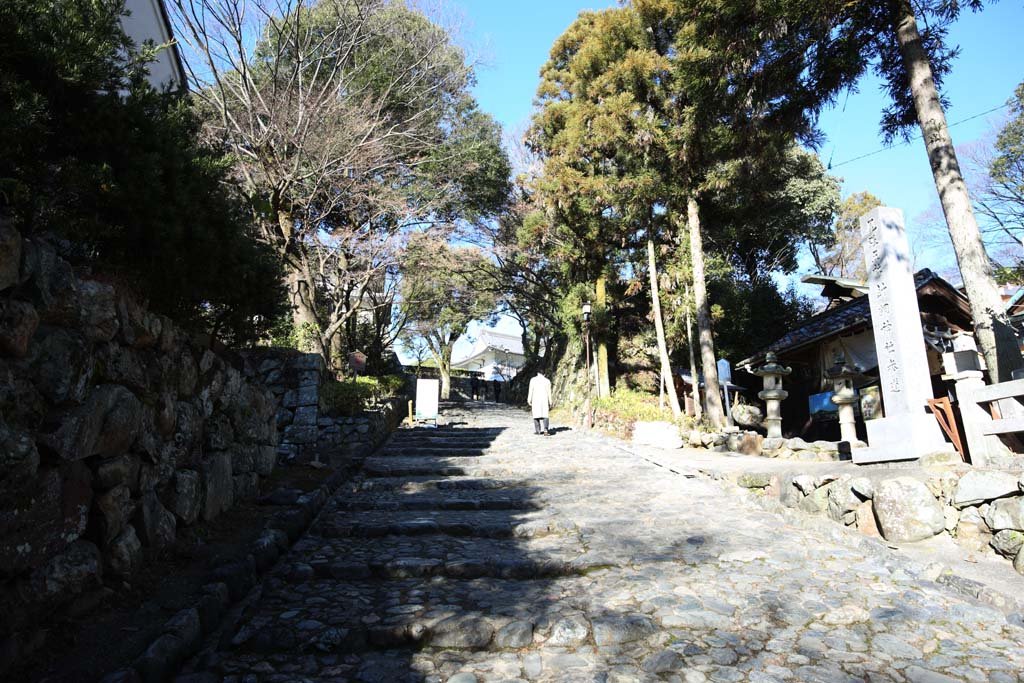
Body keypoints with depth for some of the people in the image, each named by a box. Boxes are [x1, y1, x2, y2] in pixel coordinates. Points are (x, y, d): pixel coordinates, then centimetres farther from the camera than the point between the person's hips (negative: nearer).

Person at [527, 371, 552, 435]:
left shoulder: (533, 380, 2)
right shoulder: (547, 381, 5)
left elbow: (531, 391, -3)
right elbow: (549, 392, 5)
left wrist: (529, 400, -2)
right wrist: (550, 402, 9)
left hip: (535, 399, 0)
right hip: (544, 400, 0)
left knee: (536, 415, 10)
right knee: (544, 415, -3)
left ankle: (537, 430, 13)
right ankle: (545, 430, -20)